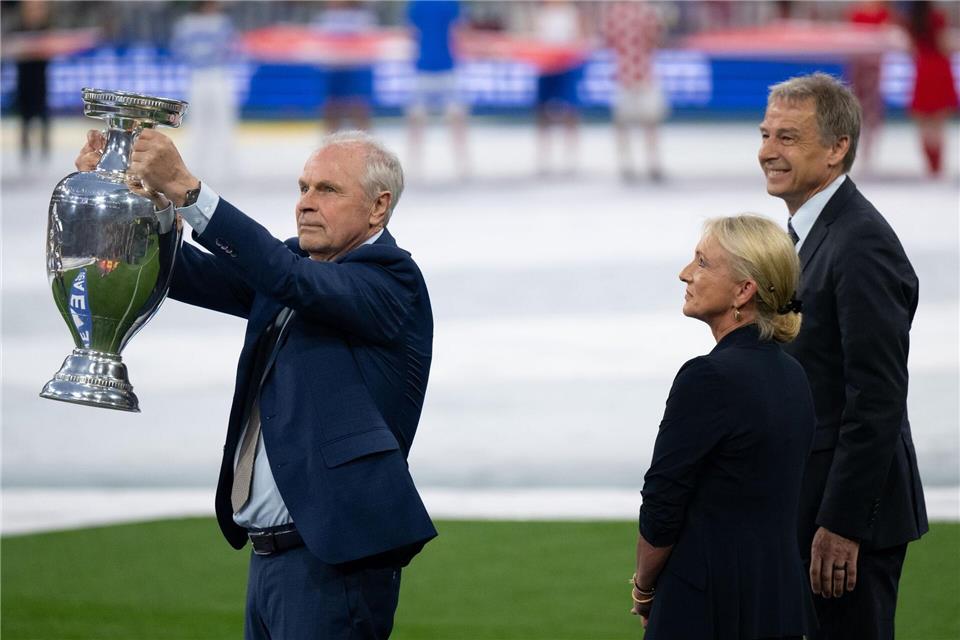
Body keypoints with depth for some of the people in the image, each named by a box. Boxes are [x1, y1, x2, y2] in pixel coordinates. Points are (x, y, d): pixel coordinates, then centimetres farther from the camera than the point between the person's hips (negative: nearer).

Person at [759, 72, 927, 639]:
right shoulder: (809, 231, 14)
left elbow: (877, 399, -22)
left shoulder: (862, 243, -18)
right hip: (809, 506, 10)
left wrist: (841, 525, -23)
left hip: (853, 507, -10)